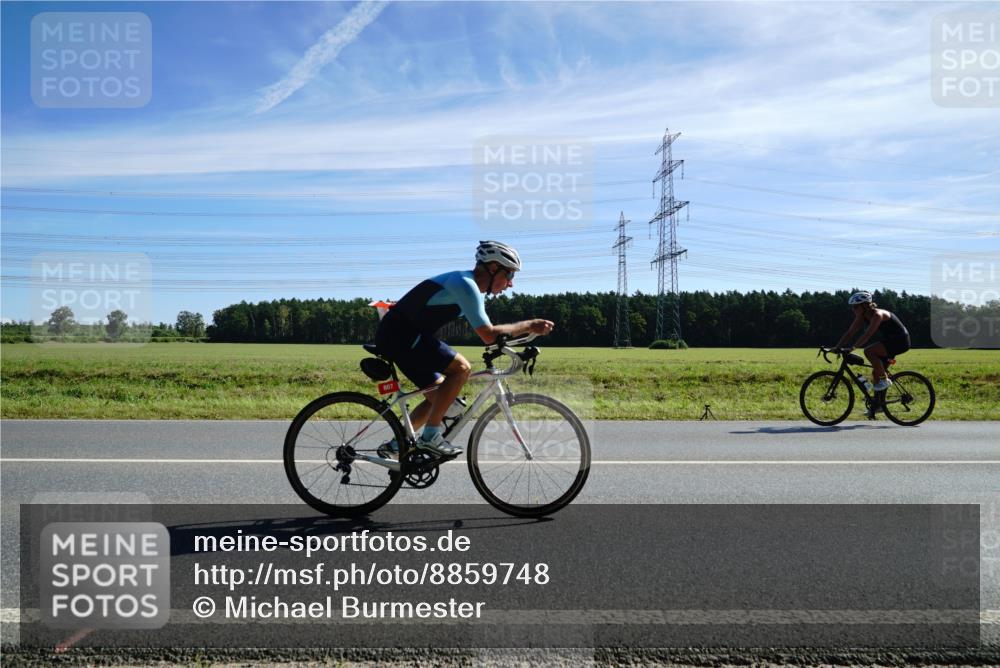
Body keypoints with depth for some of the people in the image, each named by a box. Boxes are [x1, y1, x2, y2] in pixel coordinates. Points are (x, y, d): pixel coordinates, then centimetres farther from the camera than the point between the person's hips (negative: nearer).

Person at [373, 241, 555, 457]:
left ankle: (396, 445, 20)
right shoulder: (465, 284, -17)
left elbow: (487, 332, 20)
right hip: (401, 335, -10)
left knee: (438, 396, 13)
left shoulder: (473, 289, 14)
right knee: (461, 368, -17)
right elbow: (488, 335, -23)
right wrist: (529, 325, -15)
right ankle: (430, 437, -12)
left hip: (397, 336, 10)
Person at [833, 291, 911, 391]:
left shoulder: (877, 315, -25)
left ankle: (884, 379, -12)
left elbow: (867, 335, -35)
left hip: (901, 341, -9)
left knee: (868, 352, -24)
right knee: (876, 372, 8)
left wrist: (853, 347, -41)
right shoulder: (862, 317, 0)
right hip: (891, 341, 9)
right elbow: (849, 333, -1)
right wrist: (837, 347, -11)